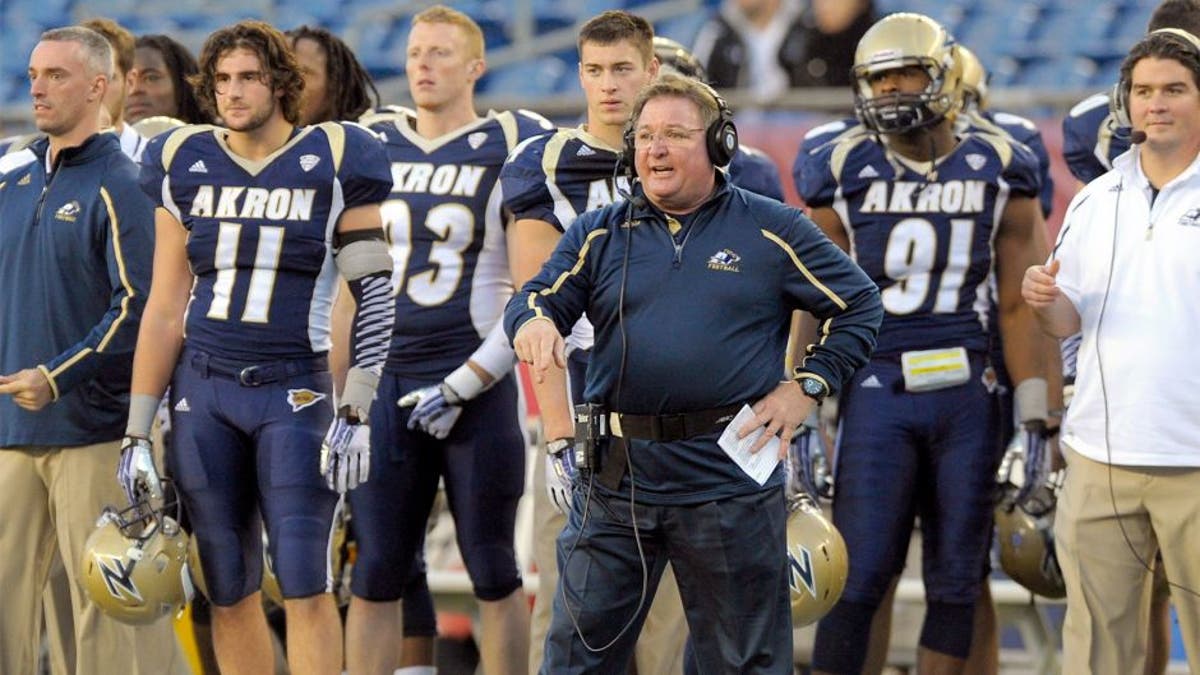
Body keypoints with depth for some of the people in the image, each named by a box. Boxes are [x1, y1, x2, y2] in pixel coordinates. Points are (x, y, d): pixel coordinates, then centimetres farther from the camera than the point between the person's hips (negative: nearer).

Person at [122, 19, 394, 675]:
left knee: (305, 587, -8)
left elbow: (374, 295, -2)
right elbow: (165, 310, 12)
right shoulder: (187, 166, 8)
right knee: (229, 593, 6)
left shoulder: (332, 164, -2)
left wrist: (356, 416, -9)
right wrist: (137, 431, 9)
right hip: (203, 392, 3)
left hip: (293, 390, -3)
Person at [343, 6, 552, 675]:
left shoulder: (511, 148, -3)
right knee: (375, 574, 3)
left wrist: (464, 383, -12)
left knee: (494, 573, 3)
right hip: (385, 385, 4)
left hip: (475, 377, -3)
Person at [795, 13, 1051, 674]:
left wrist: (1034, 420, 1)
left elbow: (1017, 308, 5)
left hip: (967, 396, 2)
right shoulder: (845, 173, 1)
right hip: (877, 392, -2)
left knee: (956, 582, 5)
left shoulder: (998, 172, 4)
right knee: (859, 578, -6)